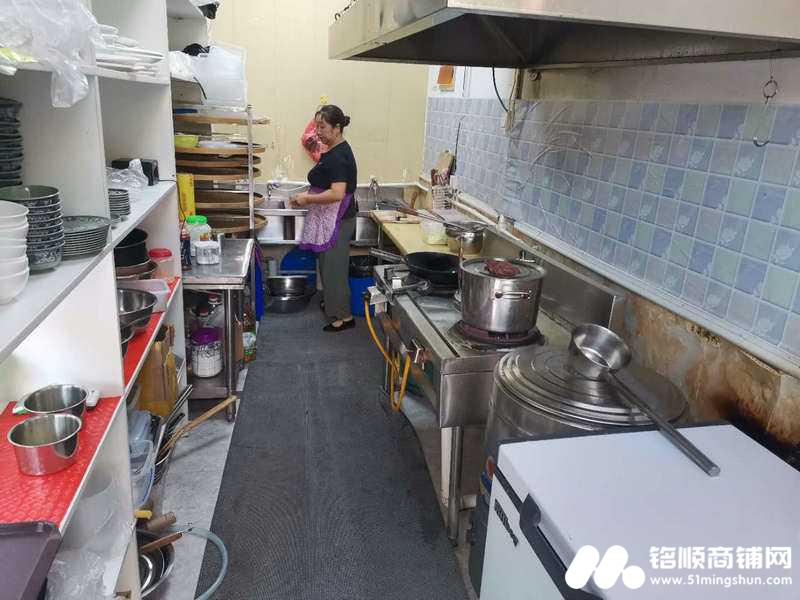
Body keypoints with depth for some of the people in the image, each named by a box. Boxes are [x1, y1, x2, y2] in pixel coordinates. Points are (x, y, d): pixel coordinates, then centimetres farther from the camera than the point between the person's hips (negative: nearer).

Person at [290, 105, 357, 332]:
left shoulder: (338, 156, -21)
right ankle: (331, 302, 37)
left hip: (338, 221, -10)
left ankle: (344, 316, 10)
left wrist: (307, 199, -19)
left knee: (334, 266, -1)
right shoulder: (335, 151, 11)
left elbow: (337, 193, -29)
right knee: (328, 264, 20)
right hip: (330, 219, 10)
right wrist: (308, 195, 8)